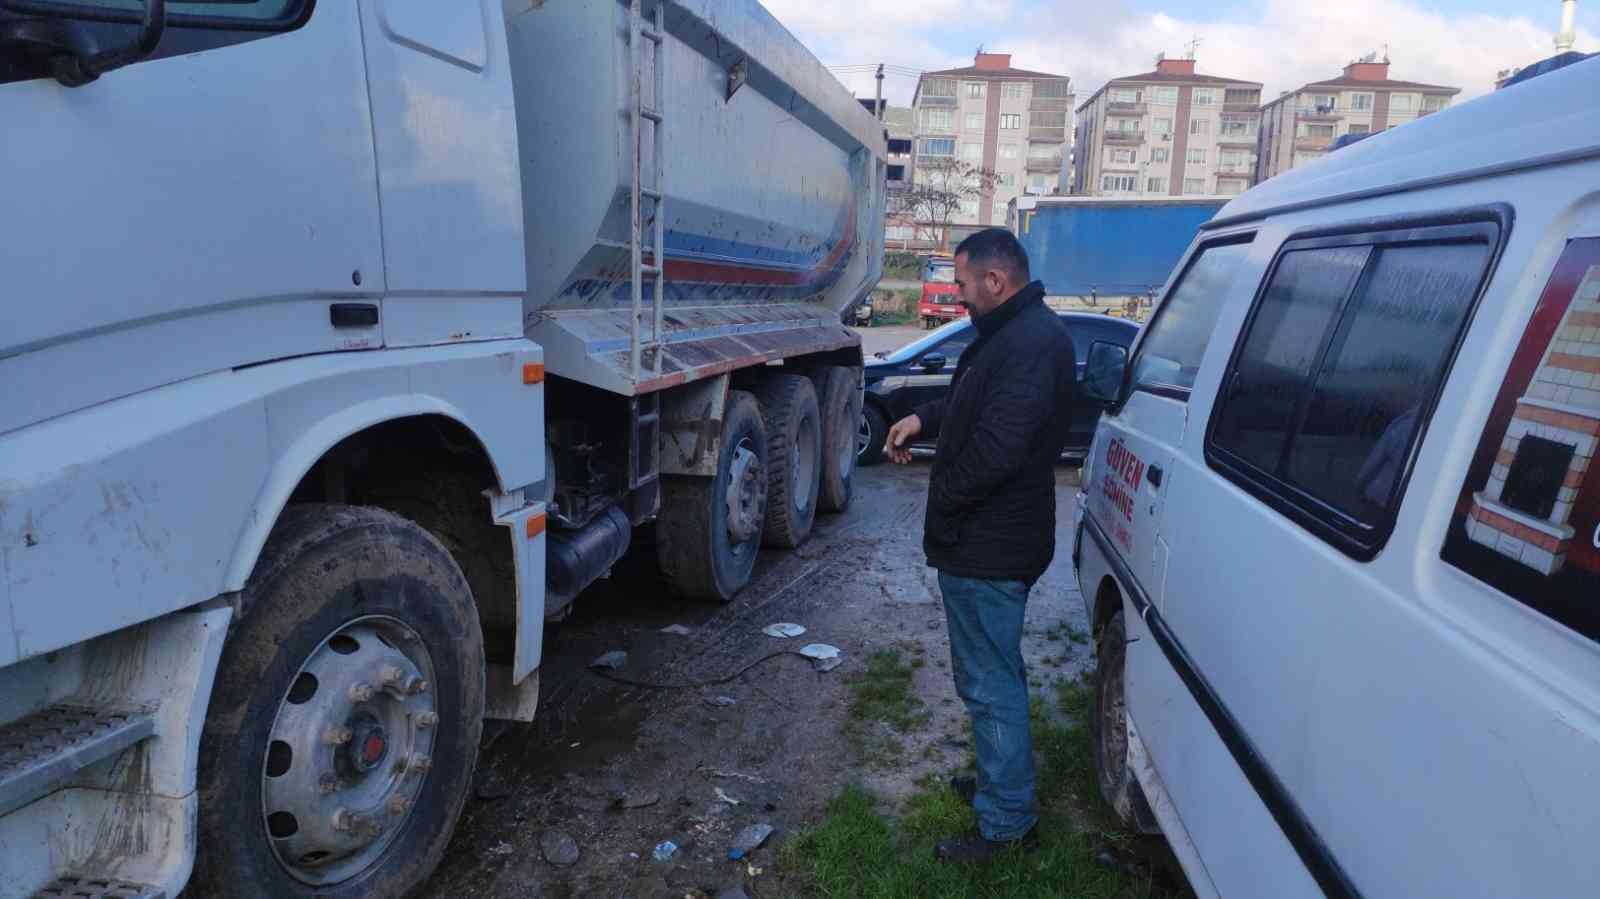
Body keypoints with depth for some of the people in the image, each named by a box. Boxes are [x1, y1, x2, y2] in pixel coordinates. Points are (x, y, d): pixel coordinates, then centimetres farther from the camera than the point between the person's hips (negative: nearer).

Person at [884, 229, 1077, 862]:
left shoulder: (1030, 344, -24)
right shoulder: (1018, 332, 11)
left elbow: (996, 448, -30)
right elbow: (978, 401, 27)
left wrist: (941, 503, -15)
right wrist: (923, 418, 14)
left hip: (986, 548, -11)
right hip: (996, 540, 11)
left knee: (990, 683, 1)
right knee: (998, 673, 23)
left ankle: (1007, 822, 16)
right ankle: (1002, 781, 41)